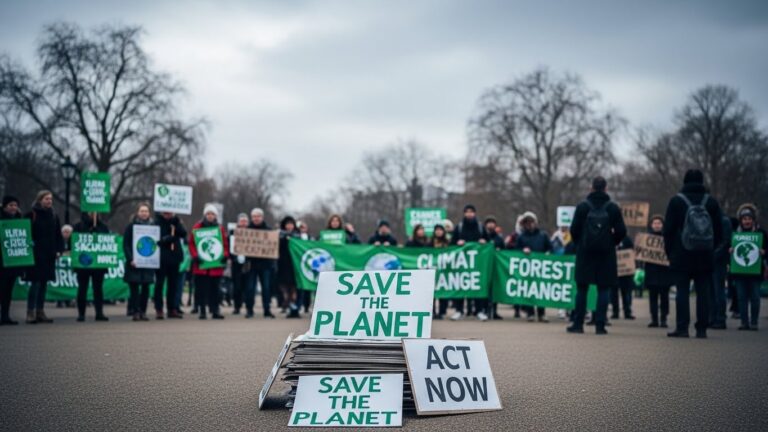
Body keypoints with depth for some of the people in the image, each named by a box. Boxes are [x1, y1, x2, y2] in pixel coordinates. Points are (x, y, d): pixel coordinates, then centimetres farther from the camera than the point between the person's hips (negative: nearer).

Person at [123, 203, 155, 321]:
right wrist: (130, 259, -13)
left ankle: (143, 311, 9)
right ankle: (135, 312, -2)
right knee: (134, 287, -4)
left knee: (145, 287, 2)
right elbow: (125, 245, -2)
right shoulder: (131, 226, 1)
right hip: (134, 263, -2)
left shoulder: (153, 226, 9)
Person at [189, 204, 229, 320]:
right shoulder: (197, 227, 2)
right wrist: (195, 255, -13)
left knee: (214, 288, 4)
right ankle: (201, 311, 5)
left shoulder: (221, 228, 9)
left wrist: (225, 255, -6)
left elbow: (225, 244, 11)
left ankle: (215, 311, 7)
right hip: (201, 264, -2)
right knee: (201, 288, 0)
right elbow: (191, 243, 0)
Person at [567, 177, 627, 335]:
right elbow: (621, 231, -2)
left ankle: (578, 324, 6)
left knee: (582, 289, 7)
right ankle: (600, 325, -1)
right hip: (606, 253, 0)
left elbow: (574, 229, -4)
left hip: (585, 252, 0)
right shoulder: (613, 208, -1)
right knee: (603, 289, 4)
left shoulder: (582, 206, -2)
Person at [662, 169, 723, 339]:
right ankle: (702, 329, 3)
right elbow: (719, 231, 8)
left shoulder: (676, 201, 0)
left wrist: (669, 251, 9)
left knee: (682, 291, 0)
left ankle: (682, 328, -4)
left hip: (682, 256, -2)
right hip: (706, 257, 2)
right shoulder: (712, 202, 6)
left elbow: (668, 229, -1)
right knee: (703, 292, 4)